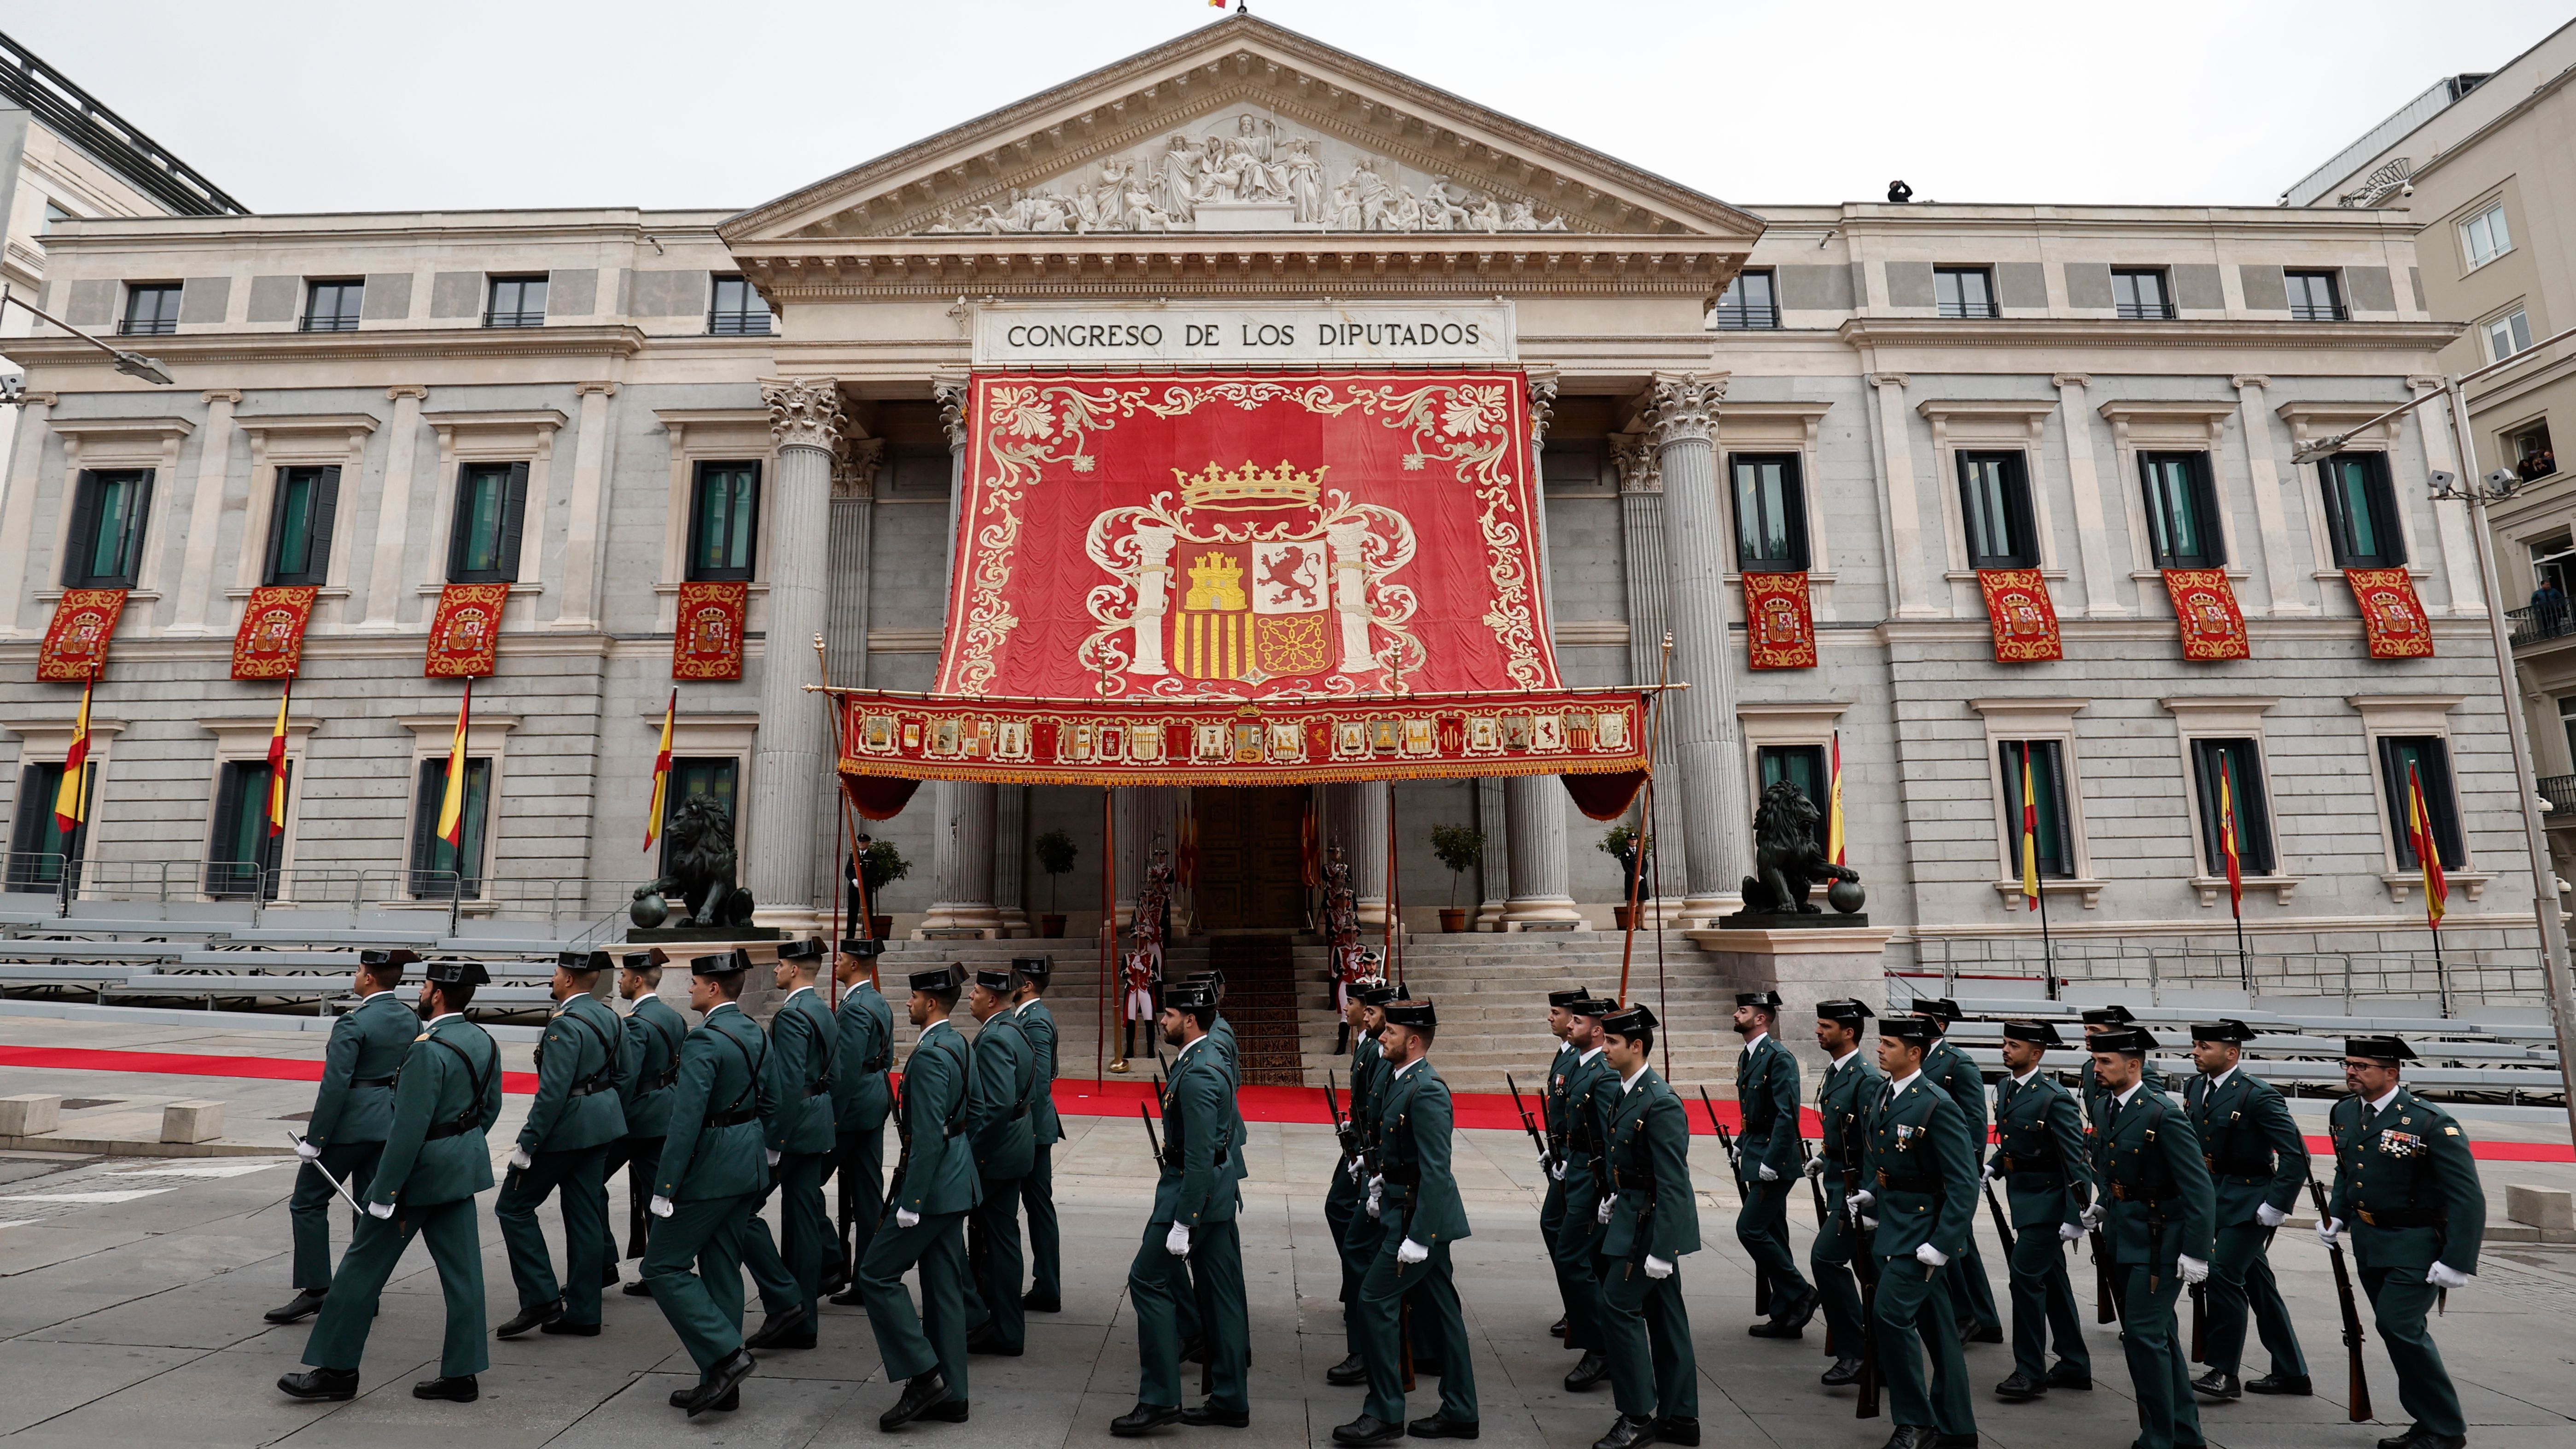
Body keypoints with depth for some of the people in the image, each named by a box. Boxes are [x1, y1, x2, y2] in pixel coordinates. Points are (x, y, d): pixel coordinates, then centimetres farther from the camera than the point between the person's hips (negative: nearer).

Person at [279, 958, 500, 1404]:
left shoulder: (428, 1049, -21)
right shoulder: (484, 1042, 4)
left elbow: (409, 1129, -22)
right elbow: (490, 1108, 12)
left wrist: (385, 1194, -17)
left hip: (421, 1168, -8)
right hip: (463, 1169, 8)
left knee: (364, 1265, 9)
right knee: (461, 1270, 9)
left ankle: (336, 1368, 21)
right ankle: (462, 1374, 15)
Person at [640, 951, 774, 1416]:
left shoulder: (704, 1041, -19)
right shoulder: (757, 1034, 8)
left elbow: (686, 1120, -23)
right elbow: (769, 1106, 15)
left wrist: (664, 1189, -19)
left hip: (708, 1169, -9)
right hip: (747, 1168, 9)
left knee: (664, 1267, 4)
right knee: (722, 1269, 15)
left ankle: (726, 1353, -4)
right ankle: (722, 1382, 22)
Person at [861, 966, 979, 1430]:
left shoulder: (930, 1056, -20)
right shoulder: (956, 1043, 10)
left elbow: (928, 1137, -24)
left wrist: (909, 1203, -20)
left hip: (933, 1183, -10)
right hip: (955, 1182, 10)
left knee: (877, 1274, 2)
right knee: (943, 1287, 13)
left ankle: (922, 1375, 4)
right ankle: (950, 1396, 21)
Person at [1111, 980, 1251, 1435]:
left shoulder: (1197, 1075, -23)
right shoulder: (1207, 1058, 9)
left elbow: (1199, 1157, -25)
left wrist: (1182, 1222, -22)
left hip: (1195, 1190, -10)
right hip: (1219, 1191, 10)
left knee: (1148, 1279, 0)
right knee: (1222, 1291, 13)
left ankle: (1159, 1398, 7)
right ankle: (1230, 1400, 22)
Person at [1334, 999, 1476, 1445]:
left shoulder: (1427, 1092, -23)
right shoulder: (1397, 1077, 7)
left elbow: (1436, 1172, -25)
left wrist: (1417, 1238, -24)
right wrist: (1381, 1182, 10)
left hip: (1421, 1214, -9)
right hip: (1405, 1206, 9)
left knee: (1375, 1300, -5)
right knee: (1440, 1307, 15)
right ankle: (1459, 1413, 25)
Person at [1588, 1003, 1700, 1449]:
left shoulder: (1662, 1104, -22)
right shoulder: (1620, 1093, 6)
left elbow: (1673, 1185, -23)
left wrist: (1660, 1250, -23)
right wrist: (1610, 1199, 10)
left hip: (1652, 1223, -9)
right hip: (1632, 1214, 9)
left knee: (1619, 1306, -6)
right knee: (1663, 1314, 15)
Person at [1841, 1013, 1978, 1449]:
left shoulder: (1938, 1106, -19)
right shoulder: (1883, 1095, 6)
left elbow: (1964, 1185, -19)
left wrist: (1942, 1244, -21)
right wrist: (1867, 1194, 4)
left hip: (1922, 1229, -8)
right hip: (1891, 1225, 8)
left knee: (1892, 1314, -12)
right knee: (1933, 1324, 16)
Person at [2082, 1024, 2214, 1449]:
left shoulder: (2164, 1116, -20)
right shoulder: (2103, 1106, 4)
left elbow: (2199, 1188, -19)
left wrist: (2195, 1253, -20)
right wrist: (2101, 1206, 9)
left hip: (2158, 1241, -8)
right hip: (2122, 1237, 8)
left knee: (2144, 1335, -6)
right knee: (2156, 1335, 18)